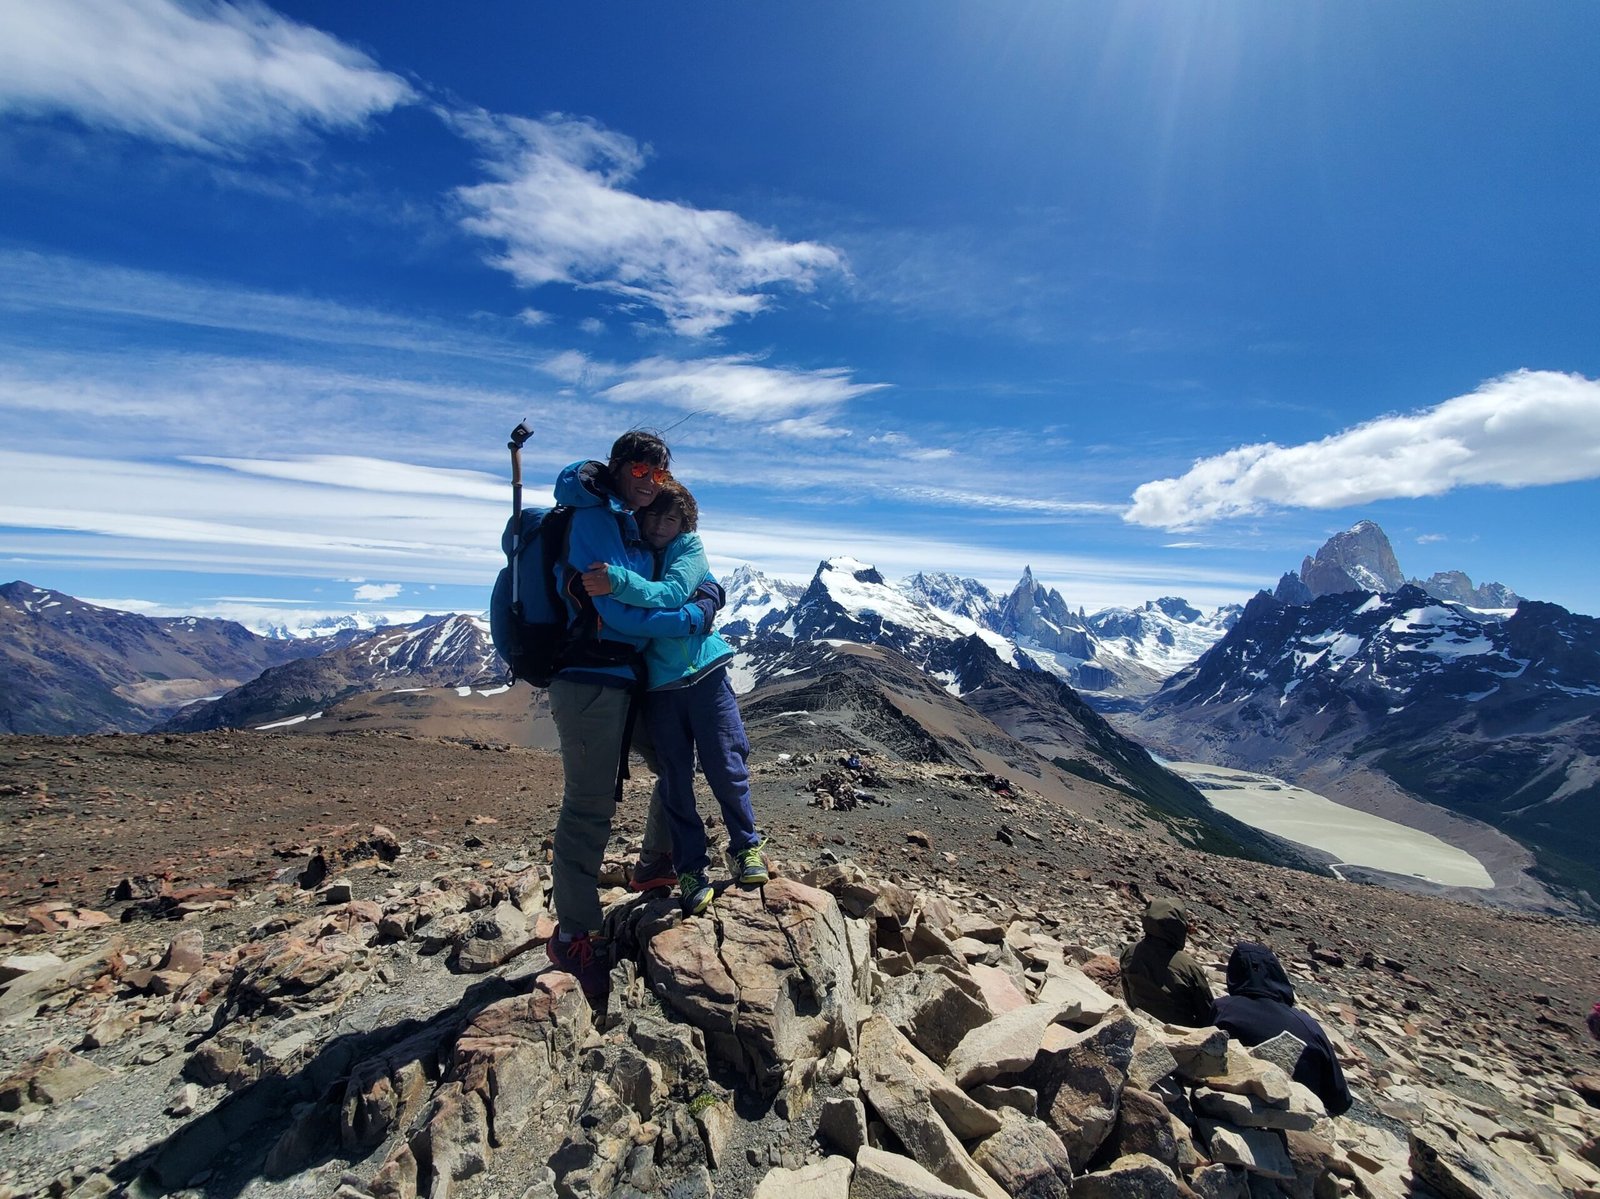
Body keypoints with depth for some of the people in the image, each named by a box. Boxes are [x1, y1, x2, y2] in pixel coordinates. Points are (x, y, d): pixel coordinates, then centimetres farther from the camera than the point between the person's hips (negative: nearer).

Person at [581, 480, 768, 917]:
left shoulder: (689, 548, -1)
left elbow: (672, 594, -18)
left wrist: (618, 581, -32)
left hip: (703, 673, -2)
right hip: (656, 684, 2)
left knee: (726, 767, 5)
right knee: (673, 779, 8)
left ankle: (746, 847, 28)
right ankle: (691, 869, 23)